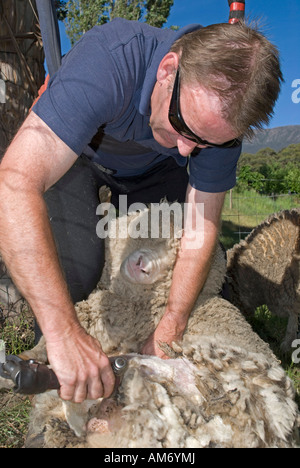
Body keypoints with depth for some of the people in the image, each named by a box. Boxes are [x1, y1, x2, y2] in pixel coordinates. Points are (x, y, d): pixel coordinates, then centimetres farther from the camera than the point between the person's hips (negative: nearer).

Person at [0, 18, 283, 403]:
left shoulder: (223, 109, -26)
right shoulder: (109, 59, -41)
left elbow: (201, 225, -21)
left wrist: (169, 332, -23)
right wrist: (64, 333, -54)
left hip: (151, 166, 3)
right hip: (70, 153, -2)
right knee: (73, 270, -24)